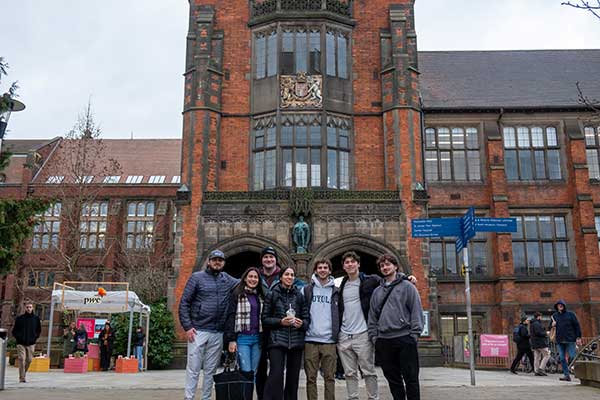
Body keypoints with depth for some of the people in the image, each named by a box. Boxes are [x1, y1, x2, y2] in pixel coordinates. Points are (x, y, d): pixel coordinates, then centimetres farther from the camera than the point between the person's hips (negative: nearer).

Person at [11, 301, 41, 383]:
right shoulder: (19, 318, 1)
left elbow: (39, 330, 15)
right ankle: (22, 378, -5)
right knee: (22, 359, -9)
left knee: (29, 360, 6)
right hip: (21, 343, -2)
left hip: (31, 343, 2)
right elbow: (14, 330, 7)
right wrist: (18, 337, -6)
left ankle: (23, 374, 27)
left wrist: (35, 338, 2)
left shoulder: (36, 318, 6)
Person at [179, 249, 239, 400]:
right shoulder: (197, 277, 0)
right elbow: (184, 303, -2)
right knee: (193, 368, -1)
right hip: (198, 331, -3)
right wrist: (187, 327, -10)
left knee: (211, 370, 10)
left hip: (218, 333, 4)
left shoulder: (228, 279, 11)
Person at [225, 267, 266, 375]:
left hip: (257, 338, 4)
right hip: (242, 338, -4)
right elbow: (231, 317, -4)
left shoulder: (261, 296, 13)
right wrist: (231, 339, -11)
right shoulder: (237, 294, 0)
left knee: (254, 372, 5)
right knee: (246, 372, -9)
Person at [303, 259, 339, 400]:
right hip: (310, 340, 0)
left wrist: (337, 334, 3)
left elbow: (339, 314, 11)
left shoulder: (335, 291, 9)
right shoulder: (307, 290, 7)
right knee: (311, 377, 4)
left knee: (329, 377, 4)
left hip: (329, 341, 0)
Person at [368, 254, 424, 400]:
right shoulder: (377, 291, 17)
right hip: (383, 341, 5)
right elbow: (372, 316, 17)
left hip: (404, 339, -4)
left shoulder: (407, 286, 3)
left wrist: (414, 334, -10)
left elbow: (416, 310, -3)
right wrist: (374, 336, 7)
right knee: (393, 379, 10)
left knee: (411, 378, -1)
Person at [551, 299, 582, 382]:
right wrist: (552, 325, -4)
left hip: (570, 340, -4)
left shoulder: (570, 314, 2)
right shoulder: (554, 316, 12)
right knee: (562, 358, 4)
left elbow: (577, 326, 1)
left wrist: (578, 337, -7)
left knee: (573, 357, -6)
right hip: (560, 341, 4)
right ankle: (566, 375, 9)